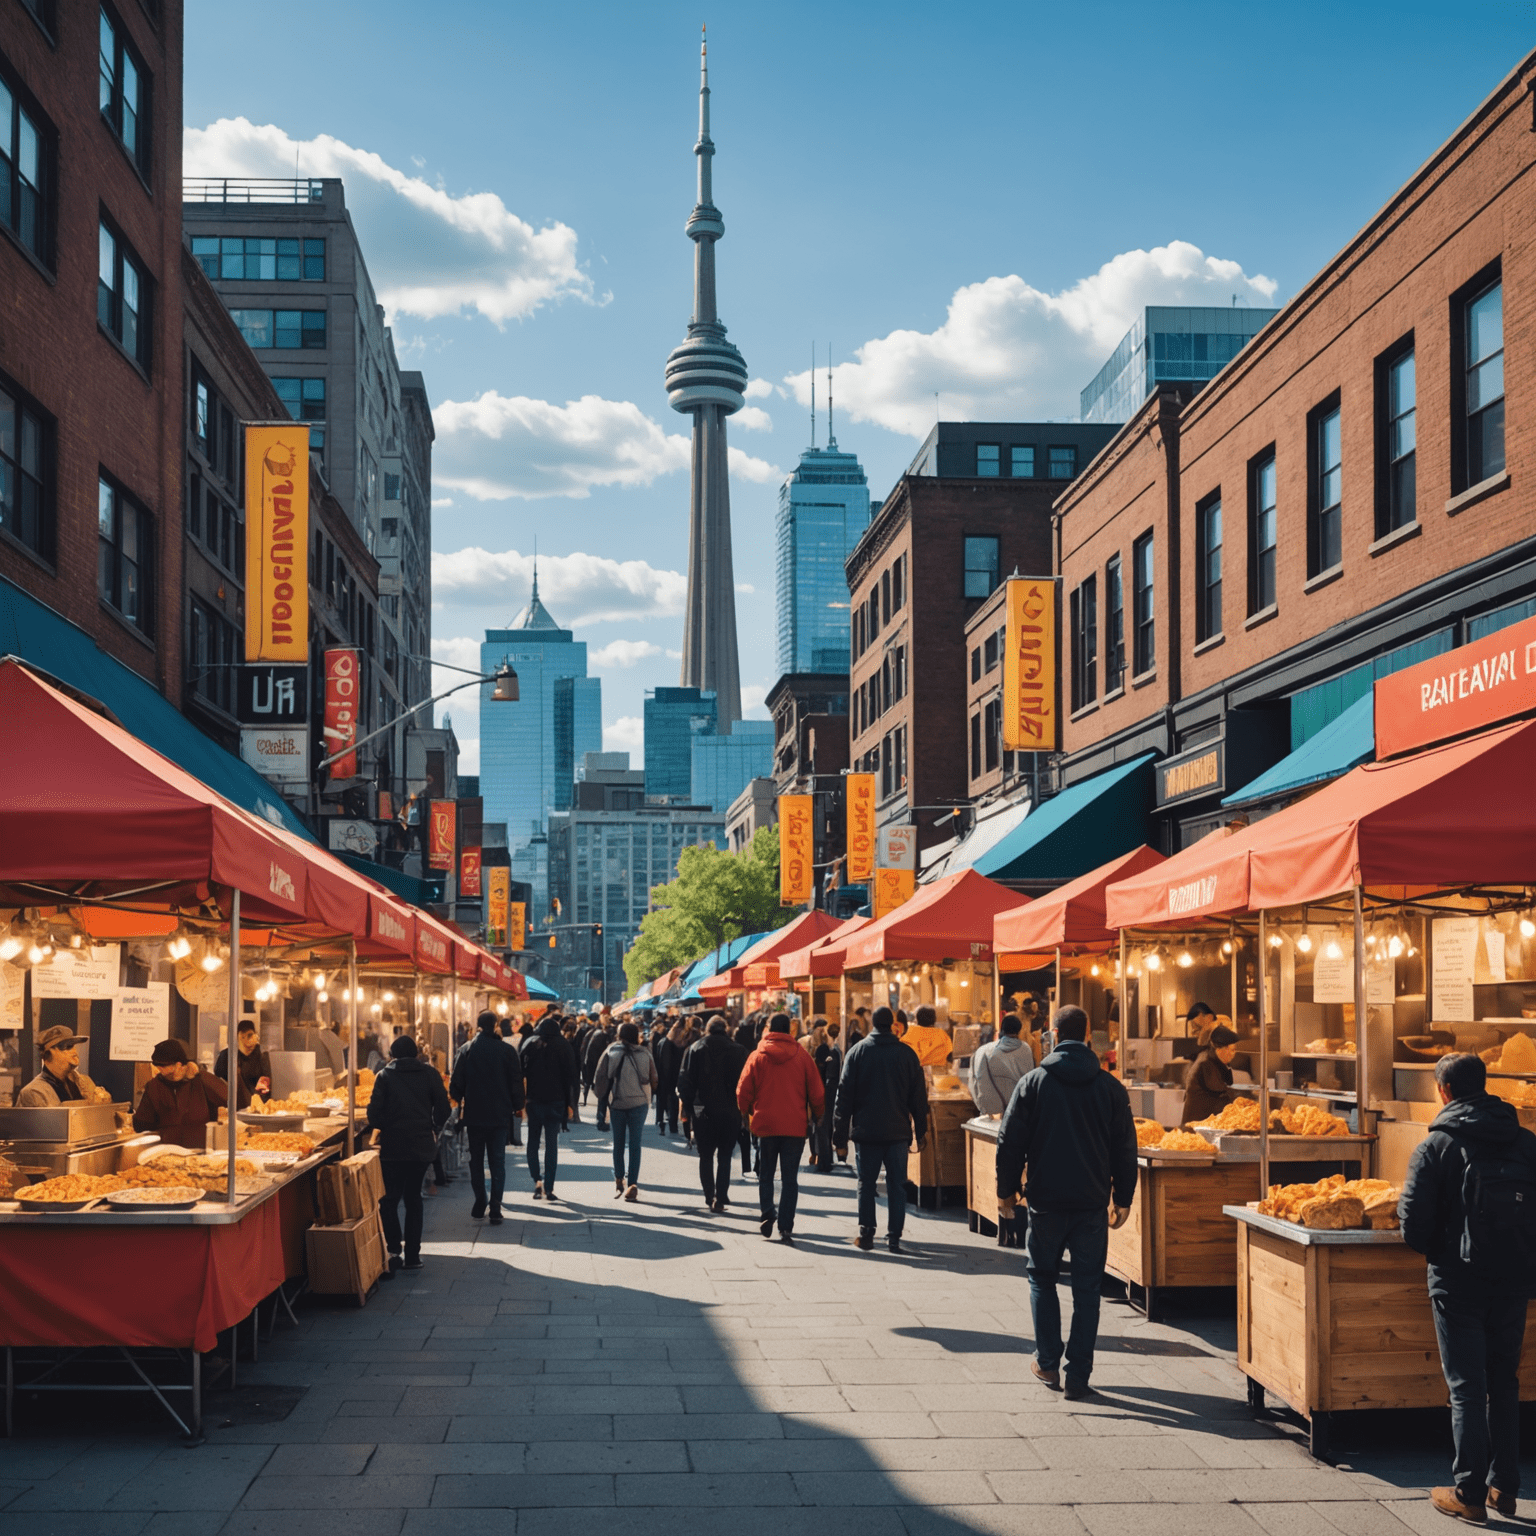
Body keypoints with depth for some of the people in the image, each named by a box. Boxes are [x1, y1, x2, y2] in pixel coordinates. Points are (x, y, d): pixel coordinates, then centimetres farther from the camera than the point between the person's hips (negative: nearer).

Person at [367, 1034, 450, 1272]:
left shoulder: (385, 1076, -3)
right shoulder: (430, 1074, 2)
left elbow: (374, 1114, -8)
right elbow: (442, 1109, 1)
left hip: (392, 1146, -3)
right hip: (422, 1146, 3)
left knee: (389, 1199, 5)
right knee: (413, 1197, 15)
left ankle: (394, 1249, -11)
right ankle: (412, 1255, 13)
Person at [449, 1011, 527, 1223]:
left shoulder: (467, 1050, -4)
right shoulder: (507, 1050, -5)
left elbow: (456, 1084, -1)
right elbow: (516, 1080, -2)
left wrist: (459, 1099, 19)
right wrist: (517, 1106, 12)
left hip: (474, 1114, 1)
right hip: (500, 1114, -1)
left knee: (476, 1160, 14)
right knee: (497, 1161, 3)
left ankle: (479, 1206, 18)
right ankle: (495, 1209, -5)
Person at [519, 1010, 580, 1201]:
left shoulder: (528, 1044, 4)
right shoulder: (563, 1045, 1)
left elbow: (519, 1072, 1)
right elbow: (571, 1075, -2)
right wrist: (570, 1104, 2)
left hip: (533, 1100, 1)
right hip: (555, 1100, -1)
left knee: (533, 1142, 12)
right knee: (552, 1145, 2)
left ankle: (537, 1180, -2)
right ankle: (549, 1188, -3)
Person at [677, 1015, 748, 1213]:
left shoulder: (695, 1049, 0)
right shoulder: (737, 1051, -2)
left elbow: (684, 1081, -2)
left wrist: (688, 1106, 6)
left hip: (703, 1112, 0)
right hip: (730, 1113, 0)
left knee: (706, 1156, 13)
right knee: (724, 1156, 7)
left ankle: (710, 1197, 12)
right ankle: (720, 1199, -2)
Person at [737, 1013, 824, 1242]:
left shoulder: (757, 1056, -3)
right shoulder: (802, 1056, -3)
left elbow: (743, 1091, -1)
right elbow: (817, 1092, 0)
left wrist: (747, 1112, 18)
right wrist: (816, 1116, 16)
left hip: (765, 1124, 0)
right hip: (795, 1126, 0)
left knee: (766, 1174, 16)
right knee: (790, 1178, 6)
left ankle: (767, 1213, -1)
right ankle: (786, 1226, 1)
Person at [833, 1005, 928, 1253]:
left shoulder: (857, 1051, -1)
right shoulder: (907, 1054, 1)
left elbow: (844, 1095, -2)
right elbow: (918, 1096, 6)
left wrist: (840, 1134, 1)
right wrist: (921, 1130, 15)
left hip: (866, 1131, 0)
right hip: (898, 1131, 1)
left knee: (866, 1184, 9)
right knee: (896, 1186, 6)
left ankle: (866, 1234, 9)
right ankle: (894, 1238, 5)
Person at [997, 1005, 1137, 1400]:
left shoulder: (1033, 1083, -5)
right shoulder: (1111, 1087, 1)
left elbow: (1010, 1141, -3)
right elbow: (1125, 1149, 5)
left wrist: (1006, 1190, 8)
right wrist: (1123, 1199, 14)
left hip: (1046, 1202, -1)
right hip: (1092, 1203, 1)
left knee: (1042, 1279, 16)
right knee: (1087, 1290, 6)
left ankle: (1048, 1363, 15)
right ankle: (1078, 1376, 4)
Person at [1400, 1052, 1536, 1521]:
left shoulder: (1436, 1145, -9)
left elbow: (1412, 1220, -11)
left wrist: (1435, 1252, 8)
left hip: (1458, 1281, -4)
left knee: (1467, 1387, 2)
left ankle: (1470, 1492, 4)